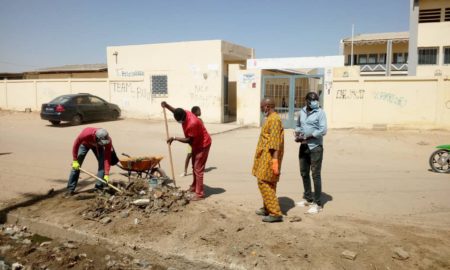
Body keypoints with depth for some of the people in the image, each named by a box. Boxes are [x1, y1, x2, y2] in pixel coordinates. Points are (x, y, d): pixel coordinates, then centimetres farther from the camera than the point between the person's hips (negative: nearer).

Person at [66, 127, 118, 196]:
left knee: (102, 163, -15)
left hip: (97, 146, 1)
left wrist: (106, 174, -42)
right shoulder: (86, 134, -45)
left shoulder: (108, 140, -39)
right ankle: (70, 189, 1)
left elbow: (107, 158, -36)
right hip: (85, 144, -1)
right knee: (76, 166, -7)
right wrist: (75, 160, -24)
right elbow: (76, 144, -26)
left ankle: (99, 187, -6)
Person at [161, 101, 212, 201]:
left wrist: (174, 138, -21)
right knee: (194, 166, 19)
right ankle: (194, 186, 34)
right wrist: (166, 105, -2)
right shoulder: (185, 113, -9)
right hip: (196, 144, 9)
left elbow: (189, 140, -26)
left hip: (203, 145, -9)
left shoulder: (192, 123, -34)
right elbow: (175, 111, 14)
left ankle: (200, 194, -5)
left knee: (198, 169, -9)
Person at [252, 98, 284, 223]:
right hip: (266, 156, 10)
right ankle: (267, 208, 27)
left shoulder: (274, 119, -17)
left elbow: (275, 142, -23)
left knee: (264, 183, -10)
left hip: (269, 157, -10)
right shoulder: (270, 118, 15)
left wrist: (275, 160, -27)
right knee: (268, 183, 16)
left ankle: (276, 213, -7)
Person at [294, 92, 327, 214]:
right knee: (304, 173, 15)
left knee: (315, 175, -4)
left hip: (315, 147, -7)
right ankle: (308, 198, 31)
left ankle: (317, 203, 4)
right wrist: (297, 133, 0)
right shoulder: (302, 111, 8)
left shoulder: (320, 112, -9)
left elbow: (323, 130, -17)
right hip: (303, 146, 7)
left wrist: (307, 137, -20)